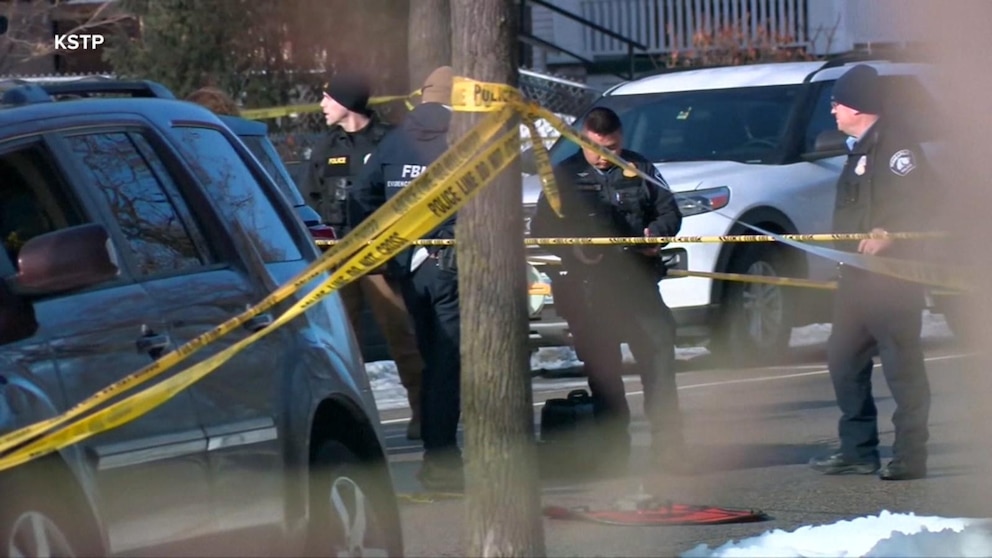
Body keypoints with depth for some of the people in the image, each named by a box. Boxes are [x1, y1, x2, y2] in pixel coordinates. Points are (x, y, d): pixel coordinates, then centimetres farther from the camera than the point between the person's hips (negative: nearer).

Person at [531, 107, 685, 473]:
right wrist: (573, 247, -13)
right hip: (587, 288, -1)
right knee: (602, 369, 2)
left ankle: (669, 446, -7)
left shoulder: (640, 169, 13)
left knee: (659, 351, -9)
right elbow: (541, 228, 5)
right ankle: (614, 452, 7)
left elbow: (669, 212, 15)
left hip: (638, 281, 1)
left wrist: (656, 233, -8)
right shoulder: (565, 175, 8)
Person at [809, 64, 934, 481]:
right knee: (844, 360, 11)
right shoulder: (860, 149, 21)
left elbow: (913, 198, -23)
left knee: (901, 364, -9)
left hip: (891, 272, -11)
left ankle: (910, 456, -9)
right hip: (857, 272, 11)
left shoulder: (893, 144, -11)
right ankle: (858, 451, 17)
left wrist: (886, 234, -32)